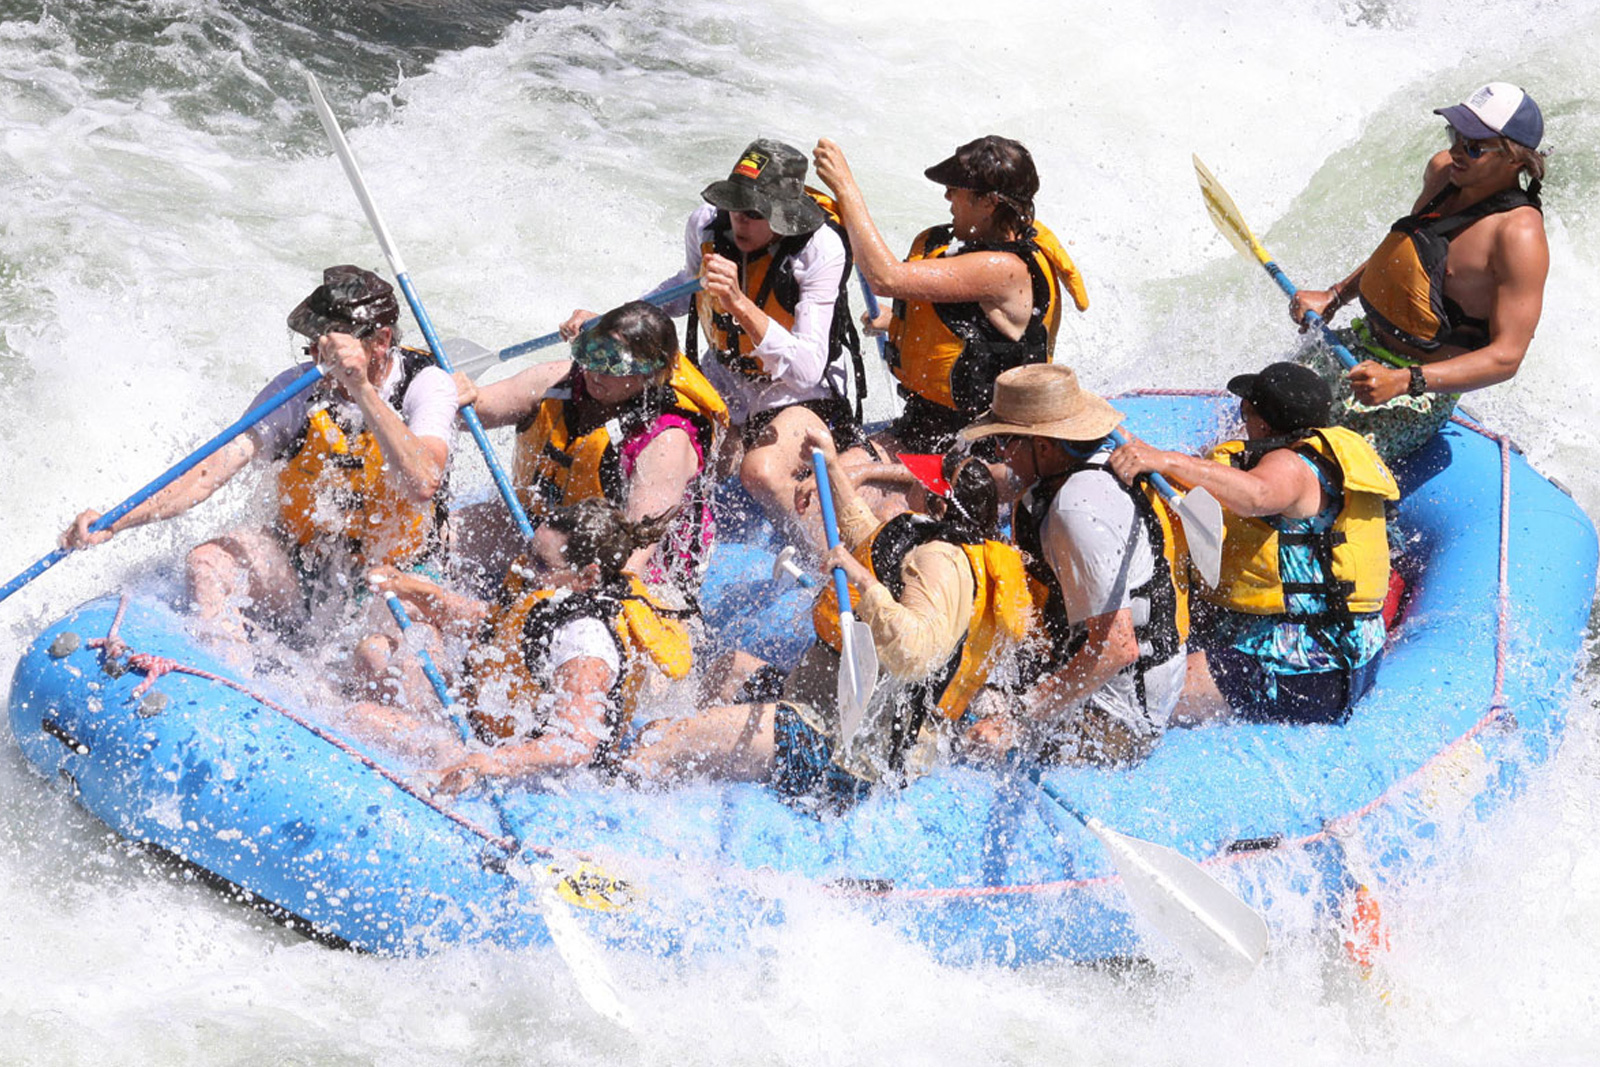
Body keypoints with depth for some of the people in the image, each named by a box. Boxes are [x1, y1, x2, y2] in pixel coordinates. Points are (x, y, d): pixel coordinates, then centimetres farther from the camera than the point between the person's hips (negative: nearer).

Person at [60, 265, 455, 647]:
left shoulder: (426, 384, -15)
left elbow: (422, 484, -34)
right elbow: (217, 468, -17)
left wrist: (362, 389, -40)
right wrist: (113, 523, -30)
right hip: (302, 570, 3)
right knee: (208, 563, -23)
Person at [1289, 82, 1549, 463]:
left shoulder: (1519, 235, -23)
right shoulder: (1443, 171, 1)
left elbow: (1506, 358, -25)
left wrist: (1404, 381, -34)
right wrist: (1333, 297, 10)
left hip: (1421, 396, -8)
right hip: (1361, 344, 8)